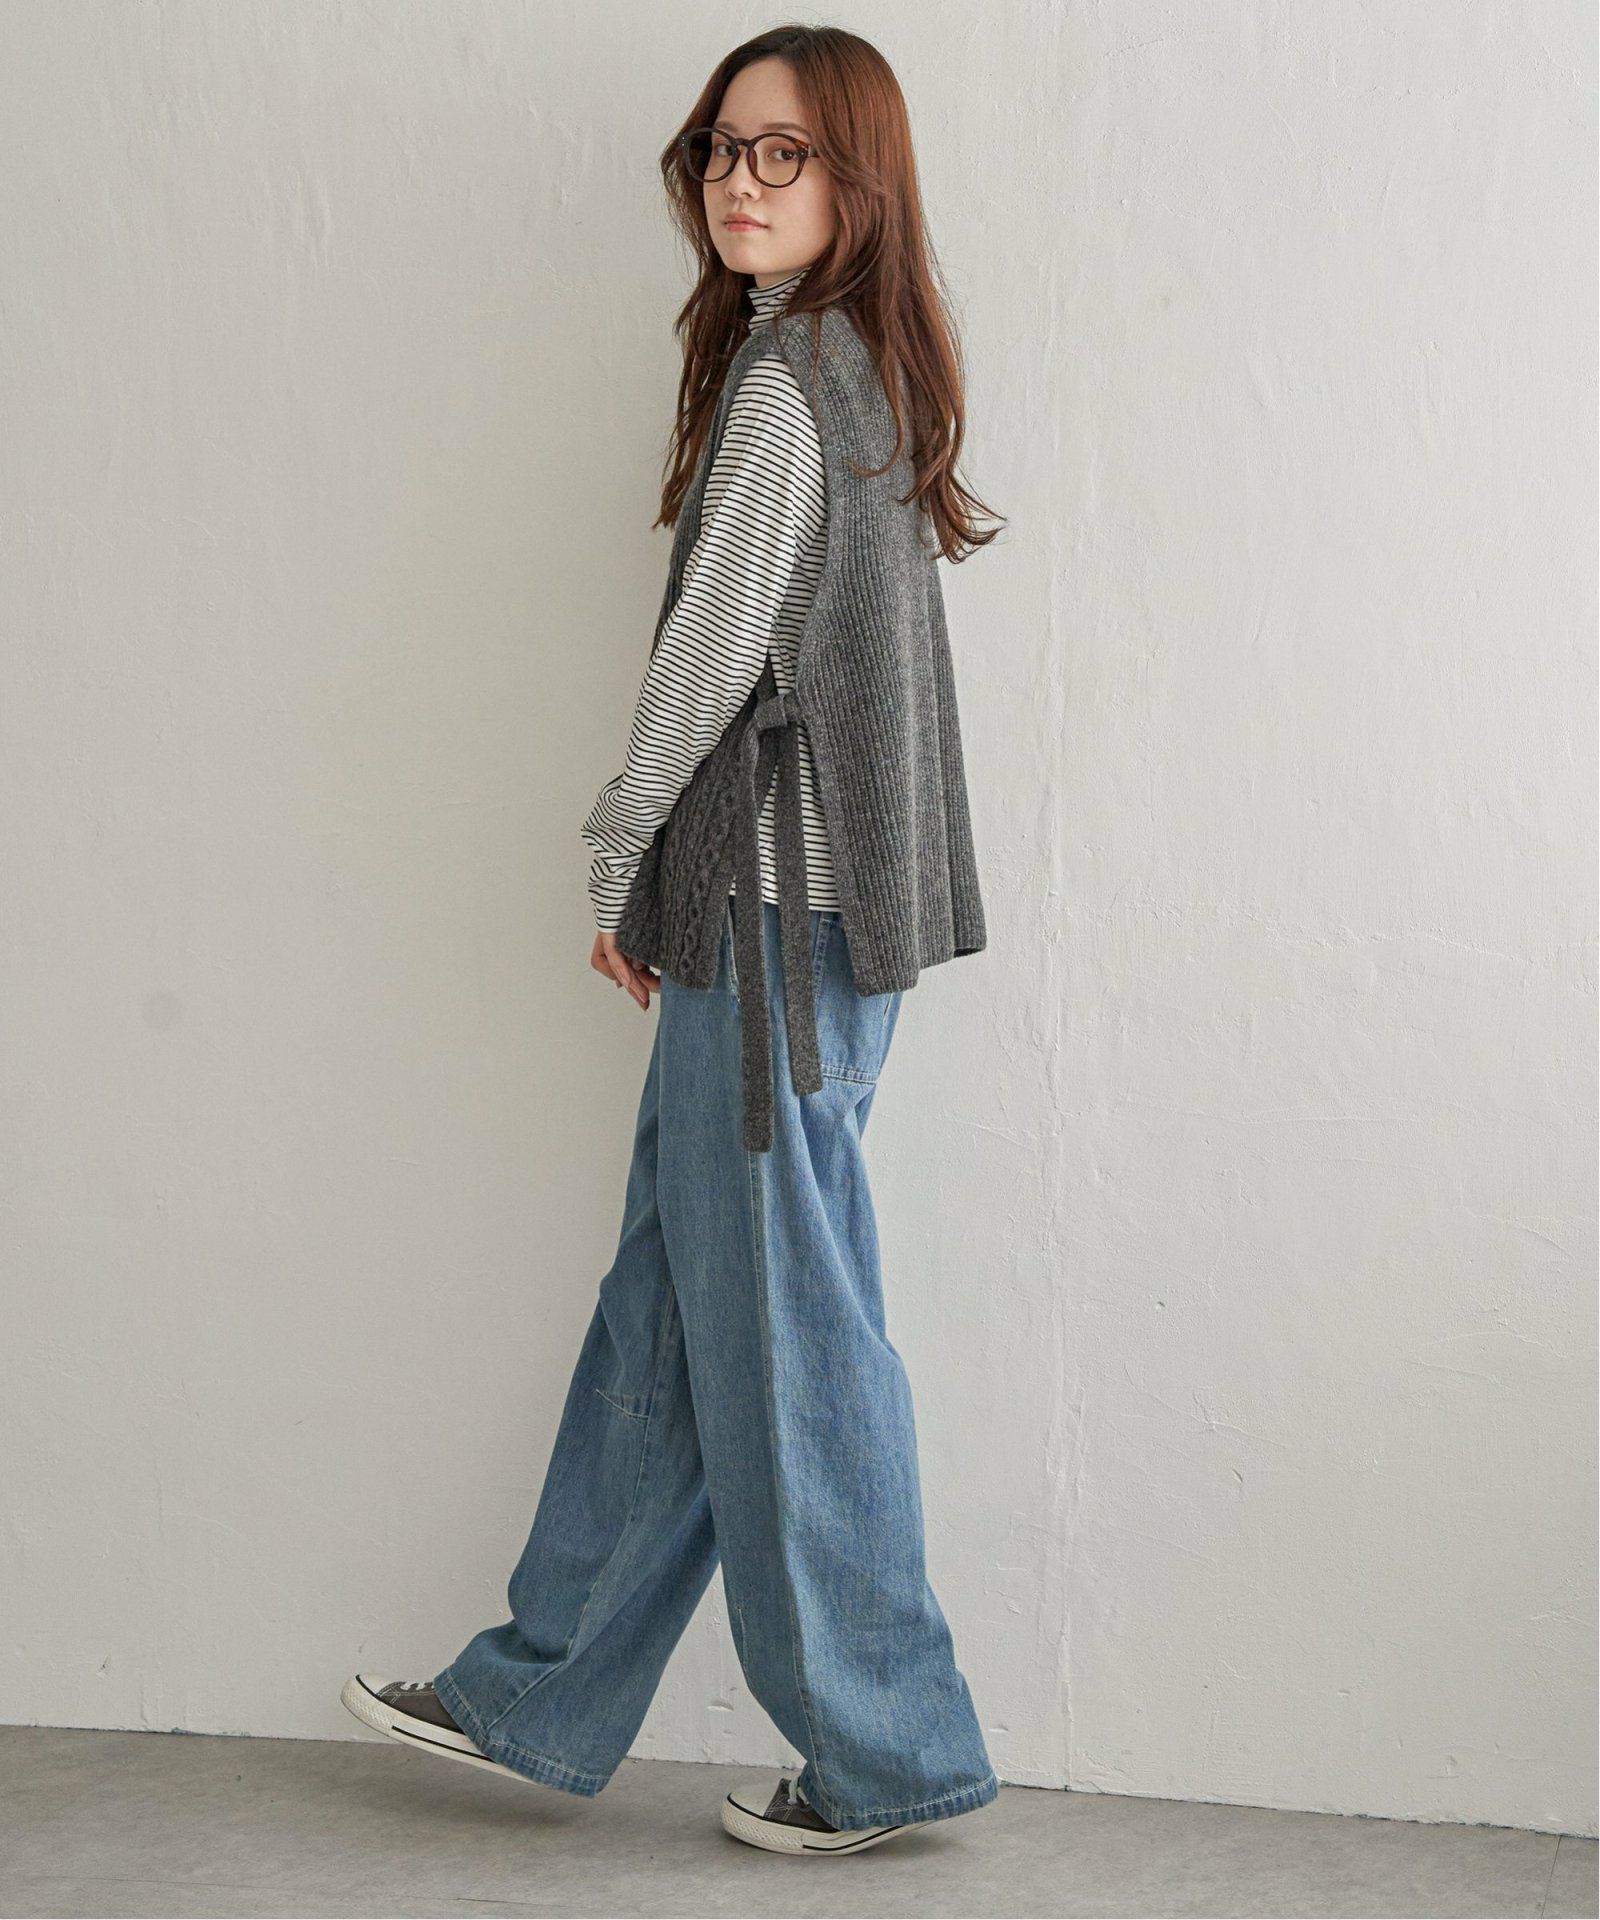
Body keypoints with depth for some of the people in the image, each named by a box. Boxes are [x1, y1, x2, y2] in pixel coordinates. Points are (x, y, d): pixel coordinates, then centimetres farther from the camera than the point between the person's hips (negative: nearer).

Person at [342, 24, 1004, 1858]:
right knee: (671, 1304, 14)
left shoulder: (784, 377, -13)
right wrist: (658, 882, 15)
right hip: (791, 905, 10)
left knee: (782, 1327, -1)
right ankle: (540, 1698, 24)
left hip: (779, 902, -10)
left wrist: (617, 865, 0)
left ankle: (883, 1753, 10)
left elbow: (712, 661, -14)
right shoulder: (863, 367, 15)